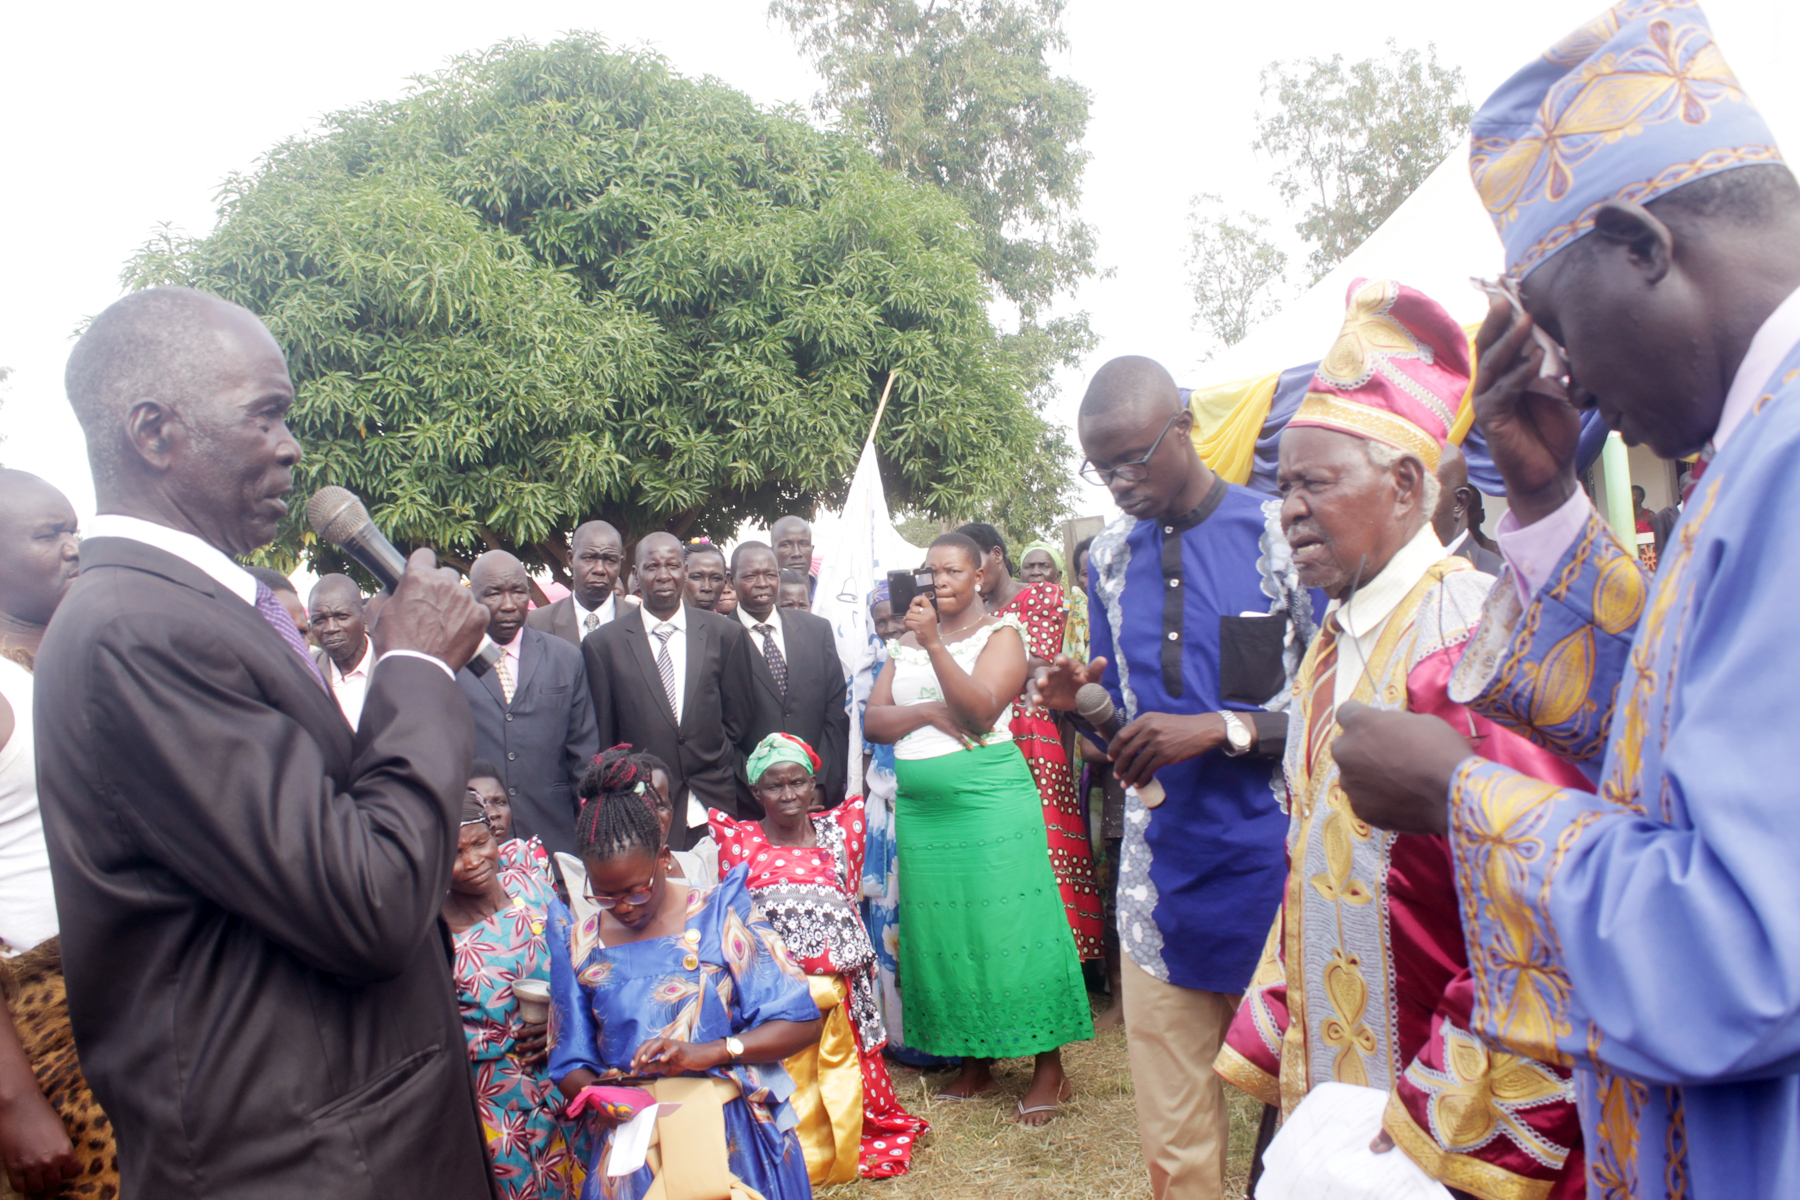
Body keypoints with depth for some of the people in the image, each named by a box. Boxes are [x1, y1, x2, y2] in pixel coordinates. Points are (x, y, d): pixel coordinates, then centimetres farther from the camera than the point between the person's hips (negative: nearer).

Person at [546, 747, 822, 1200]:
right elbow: (570, 1067, 14)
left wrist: (706, 1053, -13)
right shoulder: (580, 945, 9)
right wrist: (600, 1094, -9)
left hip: (730, 1124, -2)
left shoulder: (720, 915, 0)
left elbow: (803, 1022, -2)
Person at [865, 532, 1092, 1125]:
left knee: (1008, 924, -4)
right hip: (920, 806, 5)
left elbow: (981, 709, -15)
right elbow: (873, 720, 8)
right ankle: (975, 1060, 22)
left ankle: (1049, 1067, 8)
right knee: (942, 930, 8)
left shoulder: (1001, 633, 0)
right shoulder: (908, 641, 16)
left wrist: (933, 643, -21)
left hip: (990, 801, -5)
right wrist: (928, 711, -10)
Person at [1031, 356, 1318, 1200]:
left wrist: (1223, 728, -19)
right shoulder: (1109, 556, 9)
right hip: (1163, 880, 4)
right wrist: (1078, 704, -5)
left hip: (1269, 869, -3)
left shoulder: (1285, 533, -6)